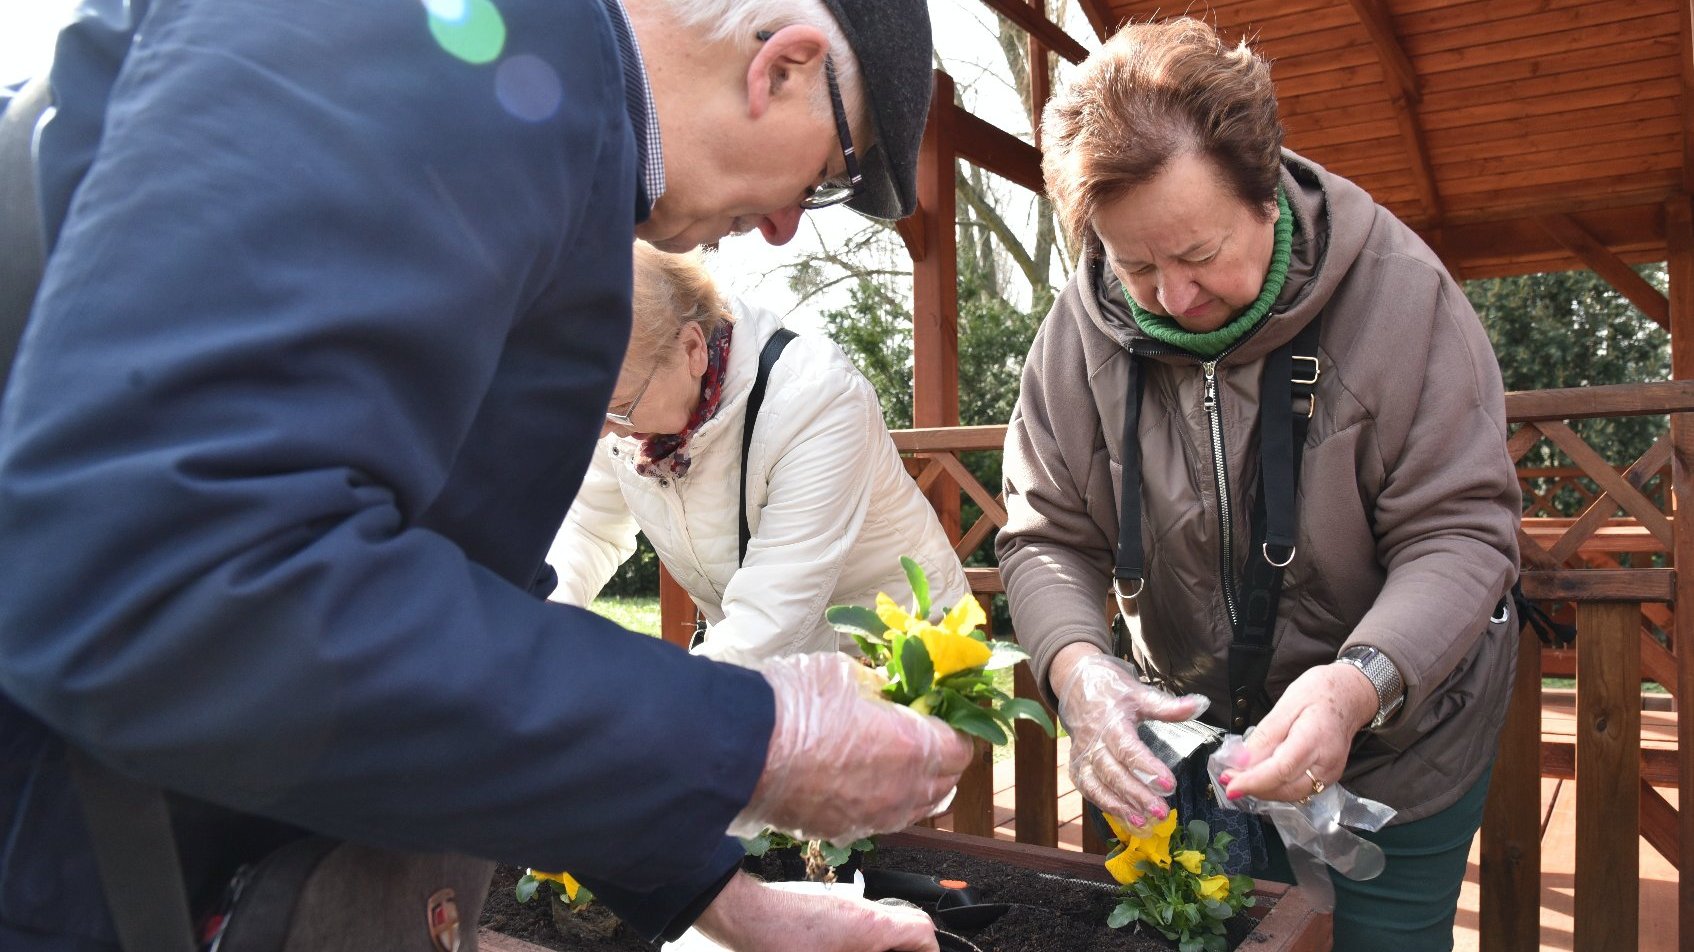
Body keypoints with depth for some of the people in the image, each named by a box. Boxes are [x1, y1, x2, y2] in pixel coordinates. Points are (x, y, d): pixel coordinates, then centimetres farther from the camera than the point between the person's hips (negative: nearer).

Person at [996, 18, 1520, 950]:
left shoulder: (1396, 290, -21)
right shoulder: (1085, 325, -15)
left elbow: (1460, 532, -20)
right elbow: (1046, 535, -10)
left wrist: (1359, 683, -38)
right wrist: (1077, 662, -31)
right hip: (1186, 746, 3)